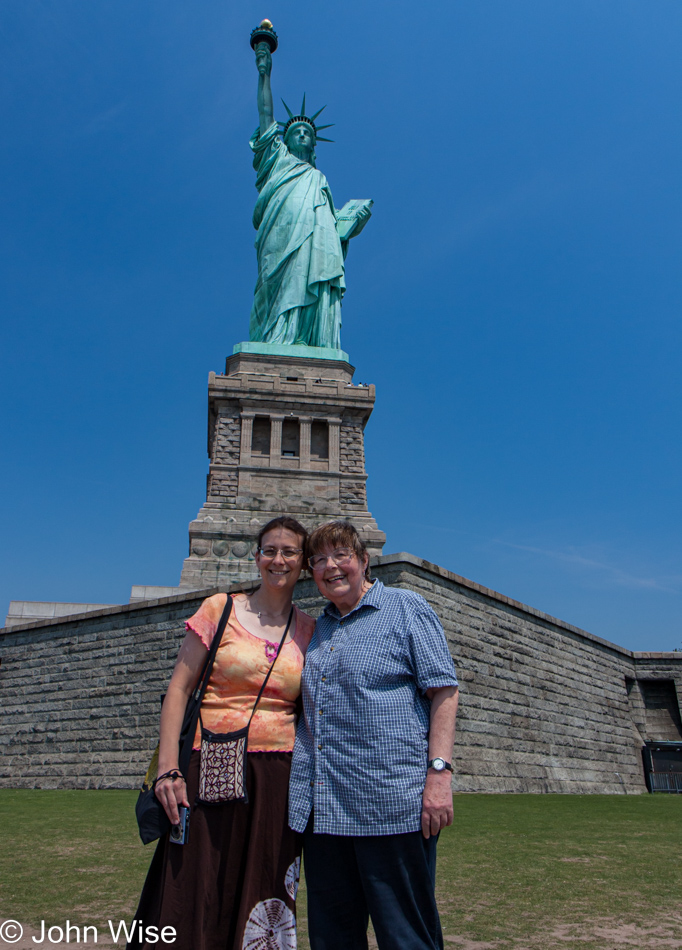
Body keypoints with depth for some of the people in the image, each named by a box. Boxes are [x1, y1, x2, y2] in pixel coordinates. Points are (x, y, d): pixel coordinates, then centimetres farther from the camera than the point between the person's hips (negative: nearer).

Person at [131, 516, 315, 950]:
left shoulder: (309, 630, 7)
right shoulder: (221, 608, 1)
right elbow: (179, 689, -1)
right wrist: (168, 768, -10)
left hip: (280, 778, 2)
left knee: (263, 903, 8)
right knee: (195, 901, 0)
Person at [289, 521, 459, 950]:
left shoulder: (405, 608, 0)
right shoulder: (317, 629, 18)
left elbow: (444, 690, -6)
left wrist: (439, 770, -16)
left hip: (391, 804, -6)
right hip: (322, 810, 7)